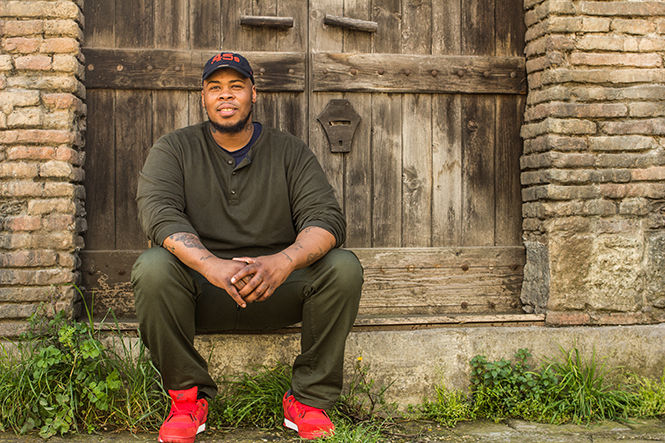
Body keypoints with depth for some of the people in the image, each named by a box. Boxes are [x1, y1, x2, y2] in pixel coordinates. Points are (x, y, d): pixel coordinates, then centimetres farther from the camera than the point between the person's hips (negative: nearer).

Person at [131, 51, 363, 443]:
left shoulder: (290, 151, 7)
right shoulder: (174, 150, 5)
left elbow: (326, 218, -6)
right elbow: (160, 214, -13)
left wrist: (283, 261, -29)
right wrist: (212, 266, -33)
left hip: (276, 292, 1)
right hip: (202, 293, -1)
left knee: (344, 267, -24)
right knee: (153, 267, -30)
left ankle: (309, 399, -9)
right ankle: (188, 396, -11)